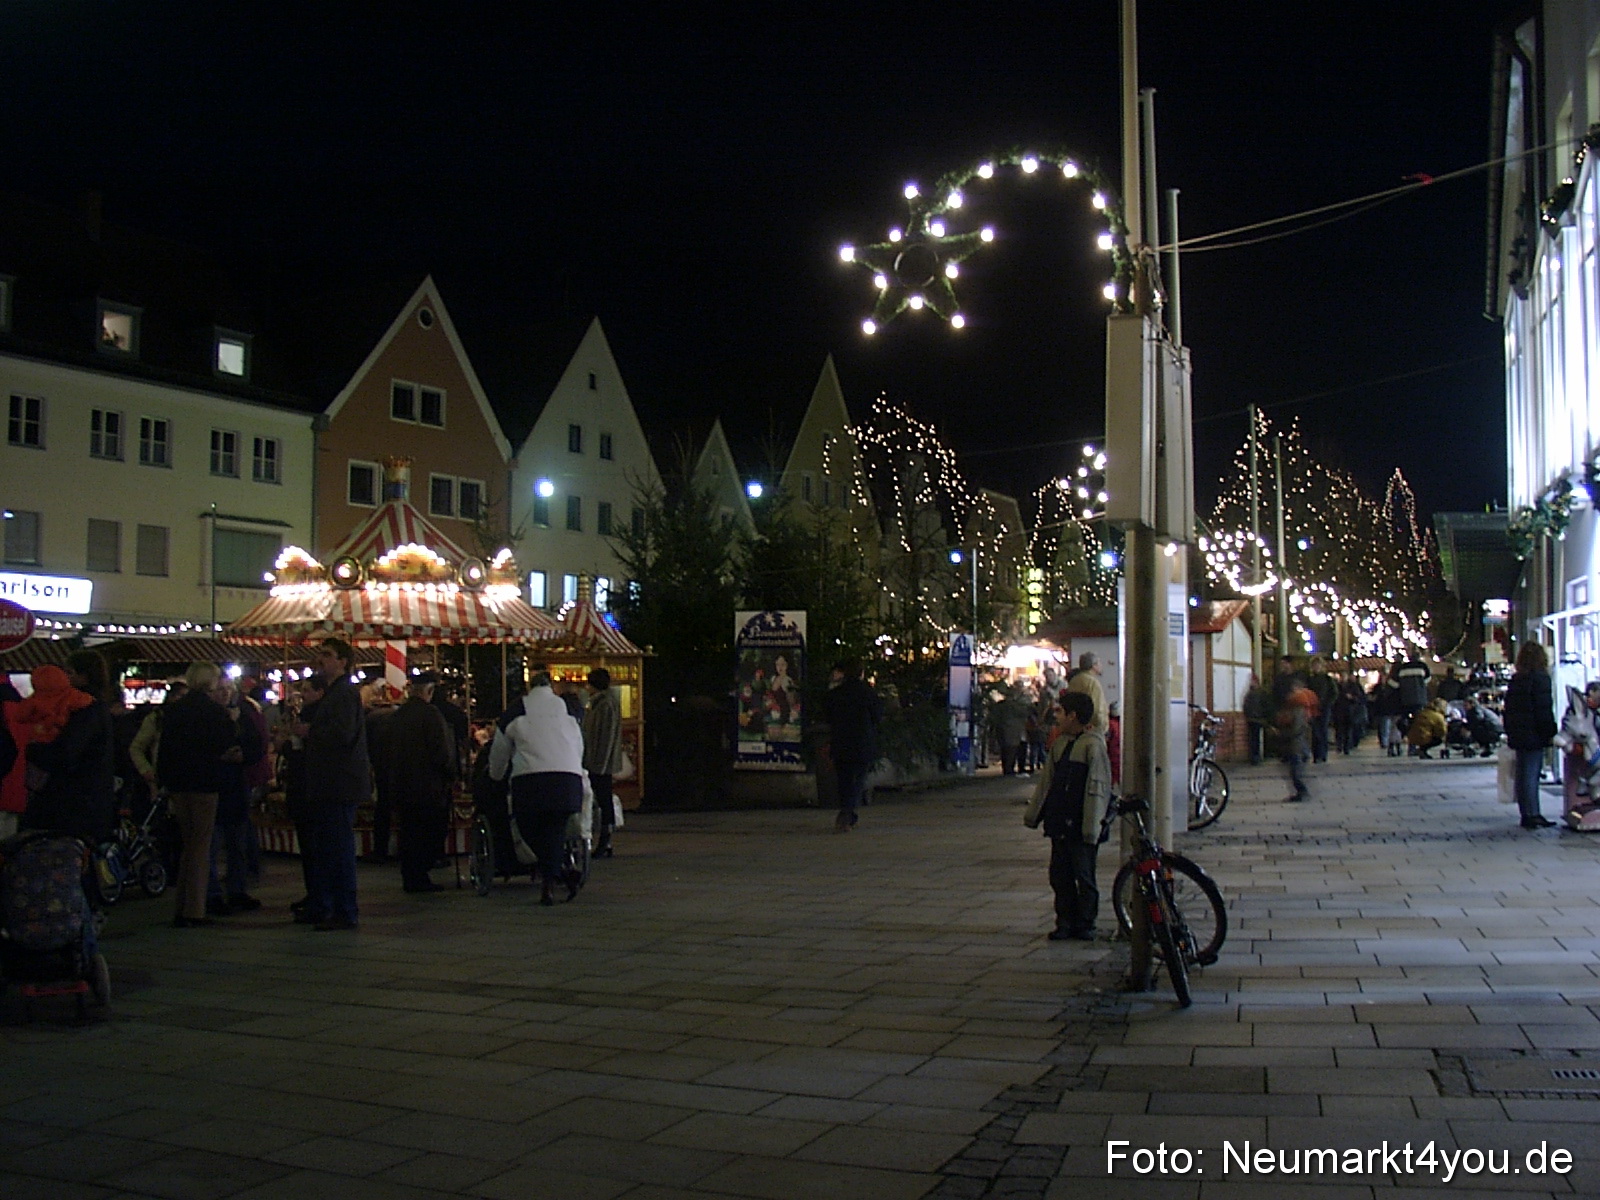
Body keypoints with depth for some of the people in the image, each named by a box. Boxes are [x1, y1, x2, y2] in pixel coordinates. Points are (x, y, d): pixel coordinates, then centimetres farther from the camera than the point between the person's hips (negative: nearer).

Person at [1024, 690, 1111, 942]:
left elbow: (1097, 788, -14)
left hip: (1080, 826, -7)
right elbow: (1046, 781, 20)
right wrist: (1033, 814, 20)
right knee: (1059, 876, 10)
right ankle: (1065, 922, 19)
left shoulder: (1093, 745, -11)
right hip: (1059, 822, 7)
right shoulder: (1060, 743, 13)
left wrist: (1091, 827, -18)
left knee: (1084, 876, 2)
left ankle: (1084, 924, 13)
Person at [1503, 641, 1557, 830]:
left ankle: (1528, 814, 15)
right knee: (1531, 775, -6)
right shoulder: (1540, 678, -10)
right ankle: (1532, 815, -5)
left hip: (1517, 734, 7)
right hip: (1534, 735, -7)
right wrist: (1551, 733, -10)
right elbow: (1544, 710, -14)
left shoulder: (1515, 680, 12)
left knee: (1523, 775, 10)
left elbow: (1508, 709, 15)